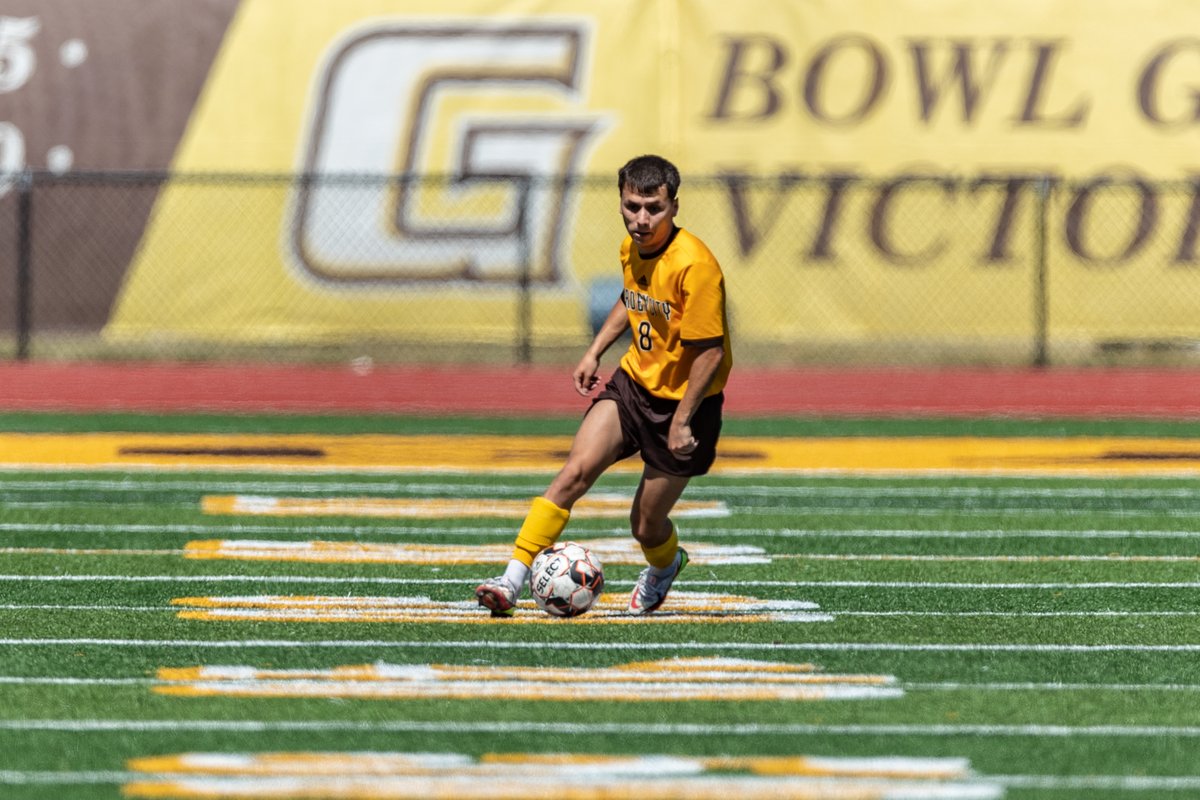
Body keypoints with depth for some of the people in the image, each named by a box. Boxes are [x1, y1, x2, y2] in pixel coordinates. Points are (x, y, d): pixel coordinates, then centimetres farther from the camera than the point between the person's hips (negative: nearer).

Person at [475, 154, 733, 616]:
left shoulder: (694, 266, -25)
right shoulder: (631, 249, -1)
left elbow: (710, 352, -22)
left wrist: (681, 422, -21)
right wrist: (595, 352, 16)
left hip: (684, 402, -6)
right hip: (633, 383, 6)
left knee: (646, 526, 5)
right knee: (576, 471, -17)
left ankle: (665, 566, 43)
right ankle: (513, 581, -19)